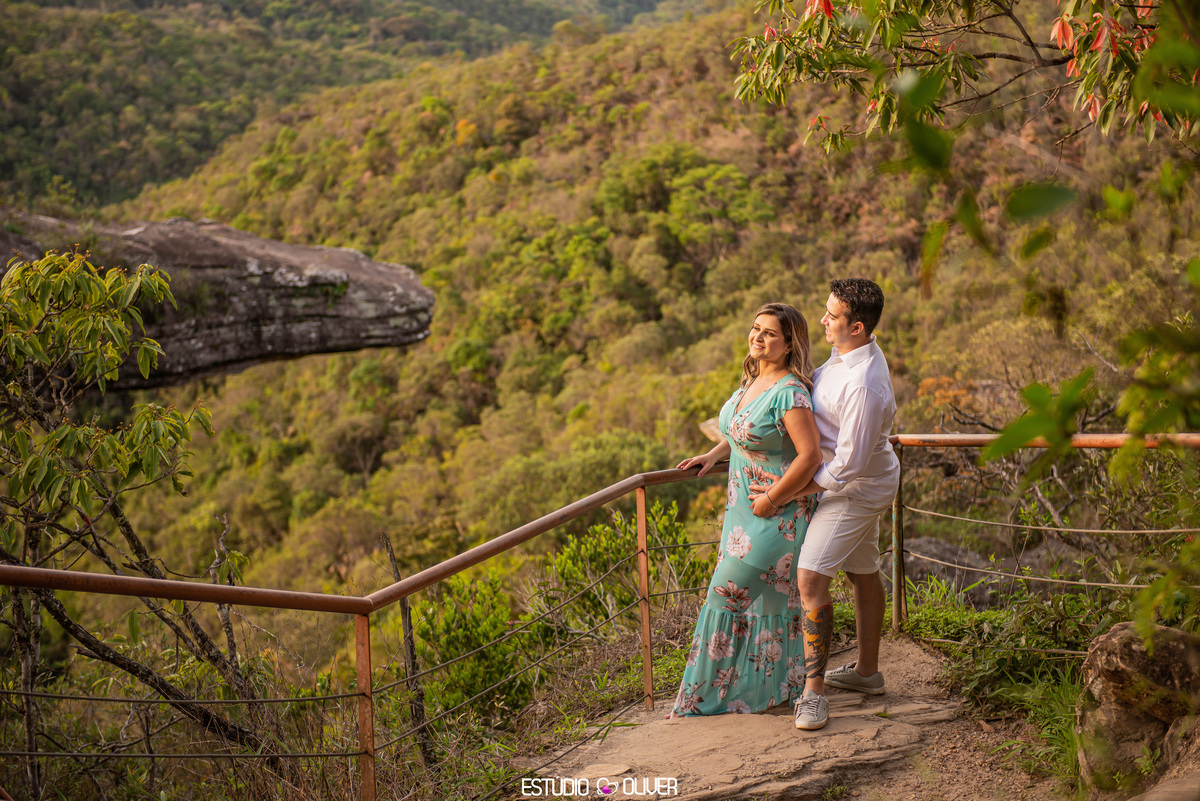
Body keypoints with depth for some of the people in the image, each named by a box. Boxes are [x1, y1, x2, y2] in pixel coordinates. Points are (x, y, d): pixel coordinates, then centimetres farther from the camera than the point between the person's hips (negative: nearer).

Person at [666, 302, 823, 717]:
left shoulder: (789, 392, -23)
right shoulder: (754, 380, 6)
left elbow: (810, 454, -27)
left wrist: (770, 500, -22)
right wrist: (713, 455, 12)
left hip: (776, 514, -9)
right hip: (744, 505, 9)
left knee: (730, 592, -3)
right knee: (765, 596, 17)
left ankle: (711, 692, 11)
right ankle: (779, 685, 32)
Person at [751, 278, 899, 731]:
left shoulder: (863, 385, -33)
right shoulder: (847, 356, -2)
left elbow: (850, 463, -30)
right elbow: (812, 385, 16)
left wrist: (790, 492, -23)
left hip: (855, 488, -10)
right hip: (859, 485, 10)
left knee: (810, 578, -15)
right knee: (862, 572, 20)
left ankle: (813, 690, -9)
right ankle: (866, 672, 36)